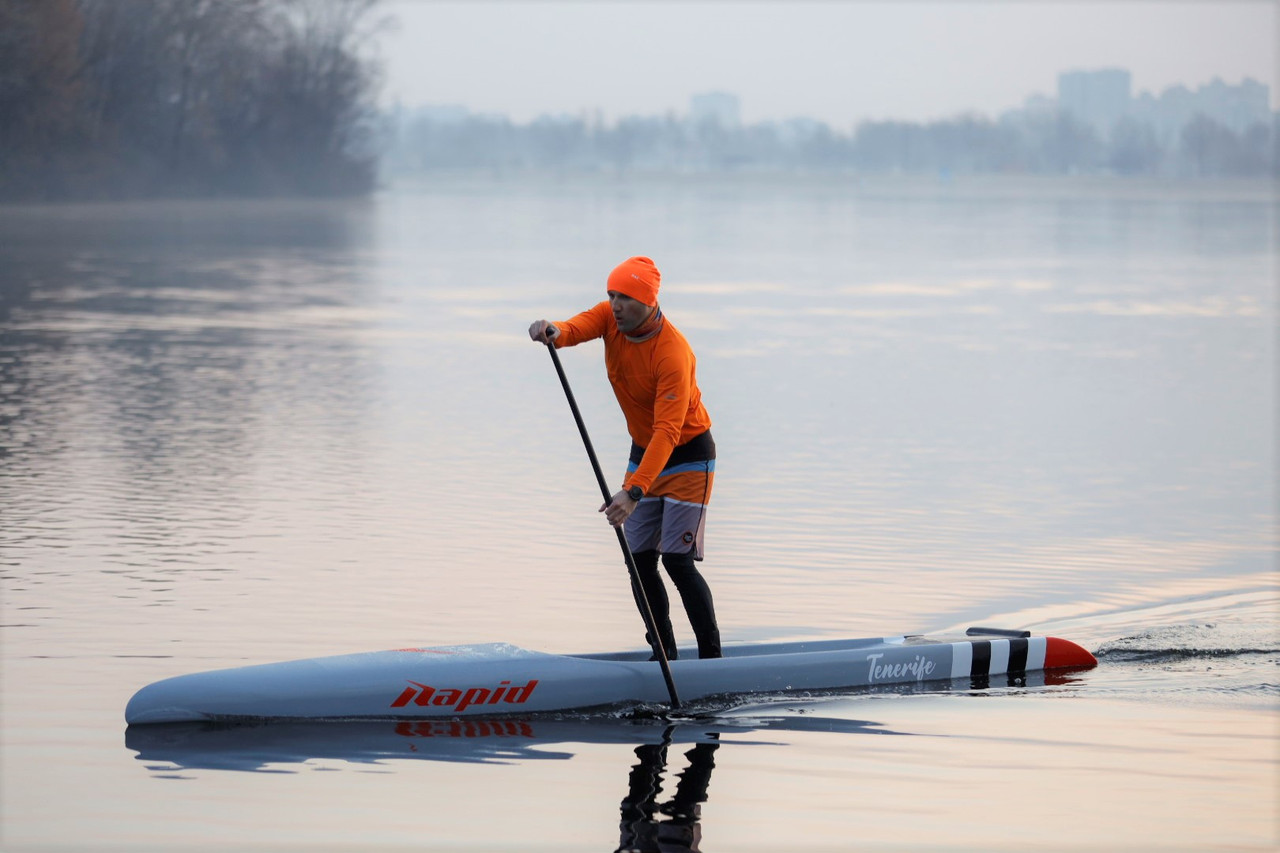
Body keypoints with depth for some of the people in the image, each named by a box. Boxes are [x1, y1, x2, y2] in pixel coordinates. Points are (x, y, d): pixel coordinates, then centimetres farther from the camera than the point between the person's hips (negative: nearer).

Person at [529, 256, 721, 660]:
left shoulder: (672, 353, -31)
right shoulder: (611, 316, -8)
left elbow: (668, 431, -37)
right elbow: (578, 328, -26)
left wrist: (633, 493, -47)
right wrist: (553, 332, -53)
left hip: (687, 455, -7)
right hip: (643, 450, 7)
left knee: (677, 562, -14)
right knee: (640, 561, 3)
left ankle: (712, 659, -7)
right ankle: (666, 655, 16)